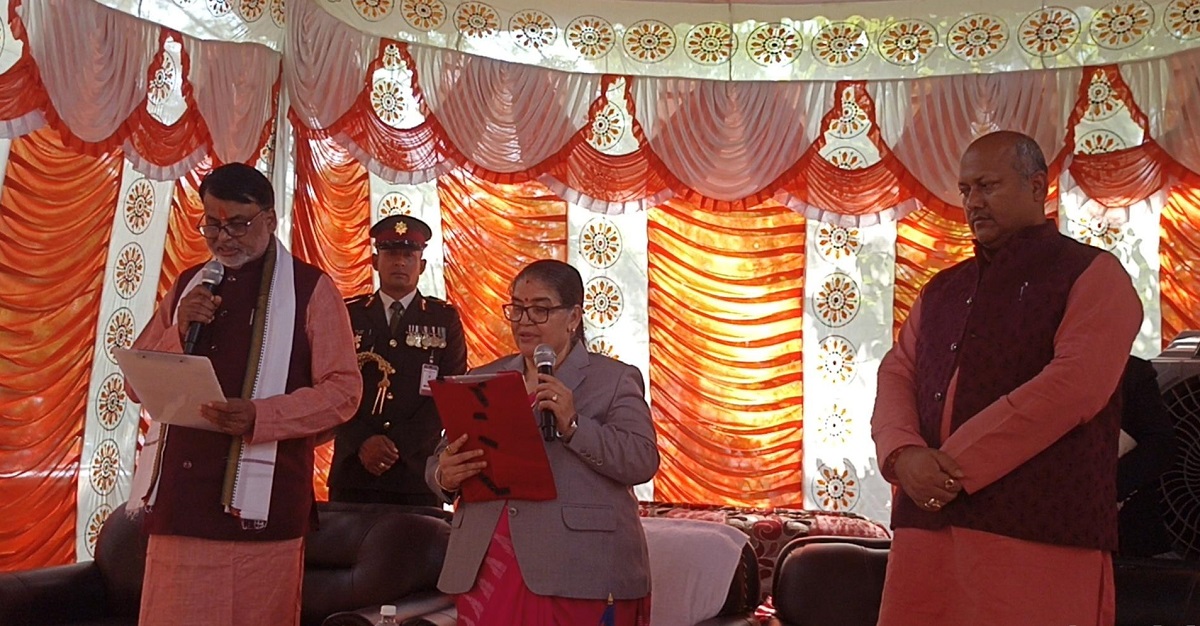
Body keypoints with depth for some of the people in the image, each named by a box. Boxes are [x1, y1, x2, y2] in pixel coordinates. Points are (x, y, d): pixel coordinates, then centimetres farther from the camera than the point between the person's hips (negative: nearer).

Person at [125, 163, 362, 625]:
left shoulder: (310, 289, 0)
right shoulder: (188, 285, 16)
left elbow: (343, 389, -6)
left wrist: (260, 417, -21)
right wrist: (179, 332, -4)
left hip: (260, 499, -4)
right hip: (178, 494, 4)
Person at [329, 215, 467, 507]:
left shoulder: (445, 320, 7)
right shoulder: (348, 315, 10)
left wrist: (398, 446, -10)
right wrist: (362, 442, -12)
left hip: (418, 472, -1)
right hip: (354, 471, 1)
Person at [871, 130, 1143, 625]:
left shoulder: (1092, 274, 3)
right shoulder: (942, 289, 22)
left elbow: (1075, 384, -12)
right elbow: (896, 375, 13)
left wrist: (957, 463, -15)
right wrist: (903, 453, -10)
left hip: (1039, 529, -5)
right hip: (927, 521, 5)